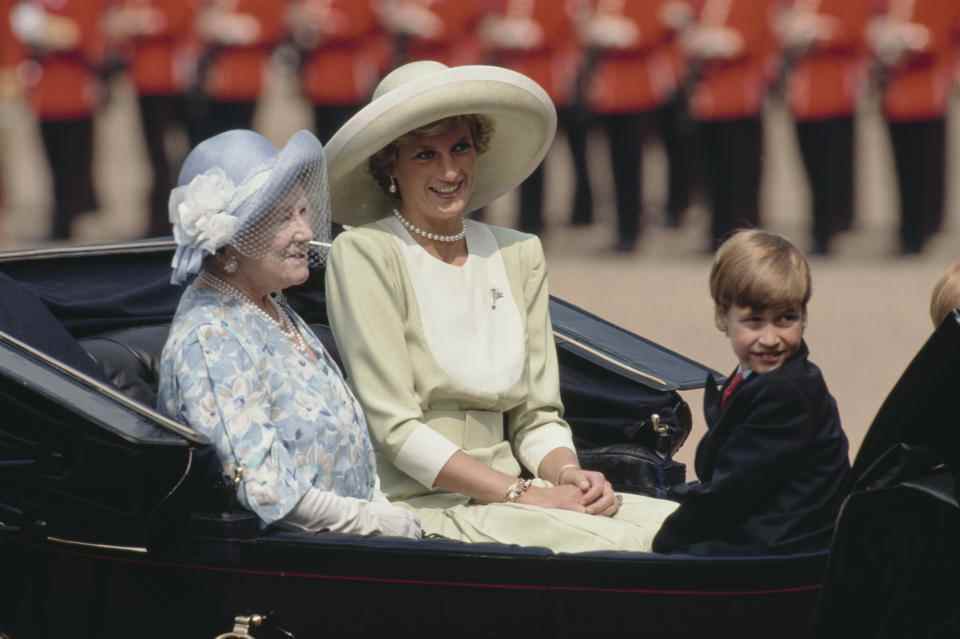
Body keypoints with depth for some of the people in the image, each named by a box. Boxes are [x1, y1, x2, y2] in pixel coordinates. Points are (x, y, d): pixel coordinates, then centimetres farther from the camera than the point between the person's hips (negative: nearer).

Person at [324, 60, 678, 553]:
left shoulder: (519, 255, 15)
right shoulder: (364, 254, -4)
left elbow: (537, 416, 15)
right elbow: (396, 429, -11)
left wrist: (567, 473, -8)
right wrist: (527, 494, -16)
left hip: (507, 489, 6)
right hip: (419, 506, -6)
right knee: (610, 545, -29)